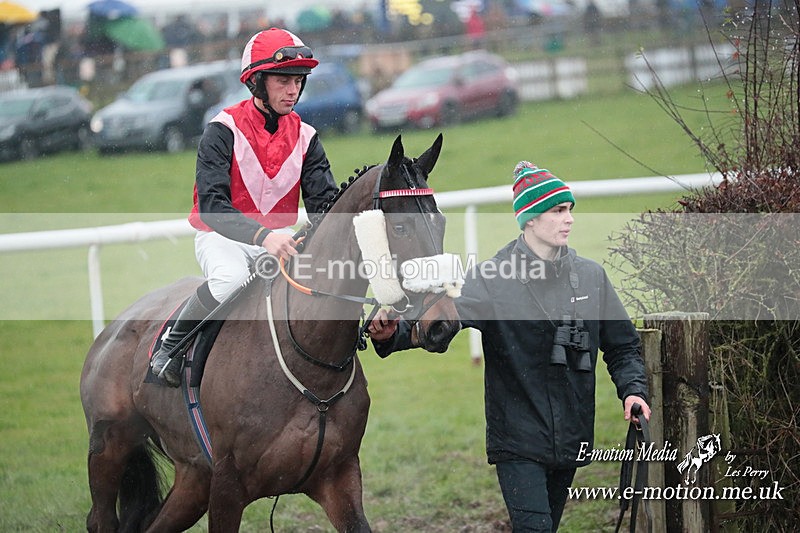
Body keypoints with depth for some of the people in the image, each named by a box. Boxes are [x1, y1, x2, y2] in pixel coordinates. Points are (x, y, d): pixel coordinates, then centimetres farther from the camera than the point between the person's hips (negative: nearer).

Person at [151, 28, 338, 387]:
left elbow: (324, 201, -5)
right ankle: (171, 345, -14)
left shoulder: (304, 137, 3)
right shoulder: (224, 130, -13)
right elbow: (211, 205, -26)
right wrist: (262, 235, -42)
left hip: (277, 239, 5)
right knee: (231, 278, -38)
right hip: (221, 236, -5)